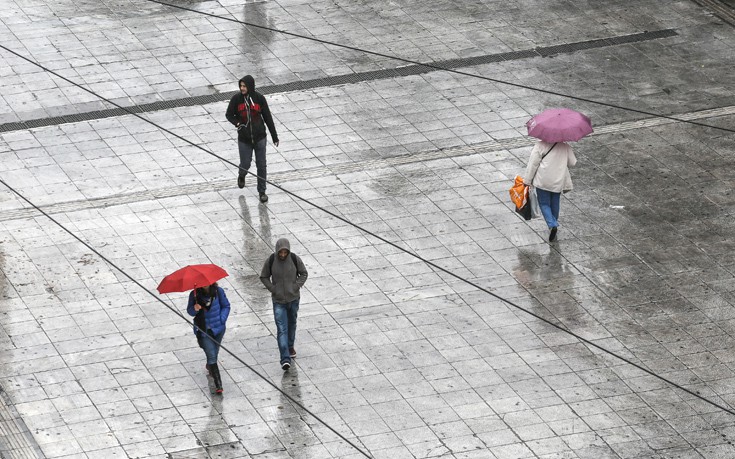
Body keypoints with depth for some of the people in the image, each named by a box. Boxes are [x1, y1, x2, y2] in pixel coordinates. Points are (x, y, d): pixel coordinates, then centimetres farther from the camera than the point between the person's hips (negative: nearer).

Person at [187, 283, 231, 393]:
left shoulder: (218, 291, -6)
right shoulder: (195, 294, -8)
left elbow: (226, 306, 3)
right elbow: (190, 311, 1)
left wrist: (221, 320, -11)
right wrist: (195, 309, -23)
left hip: (218, 329, 2)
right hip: (203, 330, -2)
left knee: (214, 352, 21)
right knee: (212, 356, -9)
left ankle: (209, 366, 56)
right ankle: (218, 385, -7)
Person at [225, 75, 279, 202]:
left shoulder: (259, 98, -9)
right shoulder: (236, 99, -9)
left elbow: (268, 117, -2)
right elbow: (229, 115, 3)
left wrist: (274, 136, 2)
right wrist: (237, 123, -18)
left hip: (259, 138, 0)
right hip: (244, 139, 0)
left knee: (261, 165, 5)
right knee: (245, 164, 6)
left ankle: (262, 191, 20)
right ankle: (241, 176, 43)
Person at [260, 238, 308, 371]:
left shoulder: (295, 259, -11)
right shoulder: (271, 261, -12)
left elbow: (304, 274, 2)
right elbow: (264, 277, 1)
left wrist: (296, 287, -11)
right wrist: (272, 289, -10)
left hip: (293, 298, 2)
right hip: (278, 300, -2)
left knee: (291, 324, 21)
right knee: (282, 329, -10)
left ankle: (290, 346, 45)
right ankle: (285, 359, -17)